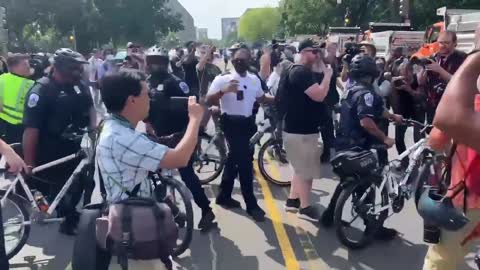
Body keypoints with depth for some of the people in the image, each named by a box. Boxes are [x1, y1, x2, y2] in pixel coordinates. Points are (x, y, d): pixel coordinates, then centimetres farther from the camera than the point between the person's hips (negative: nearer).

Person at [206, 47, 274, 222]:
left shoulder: (254, 79, 6)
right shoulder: (223, 79, -11)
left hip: (248, 123, 6)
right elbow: (208, 101, -17)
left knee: (234, 159, 16)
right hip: (232, 123, -6)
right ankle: (251, 204, 7)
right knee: (244, 162, -6)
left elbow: (262, 98, 20)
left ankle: (224, 196, 32)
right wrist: (223, 91, -32)